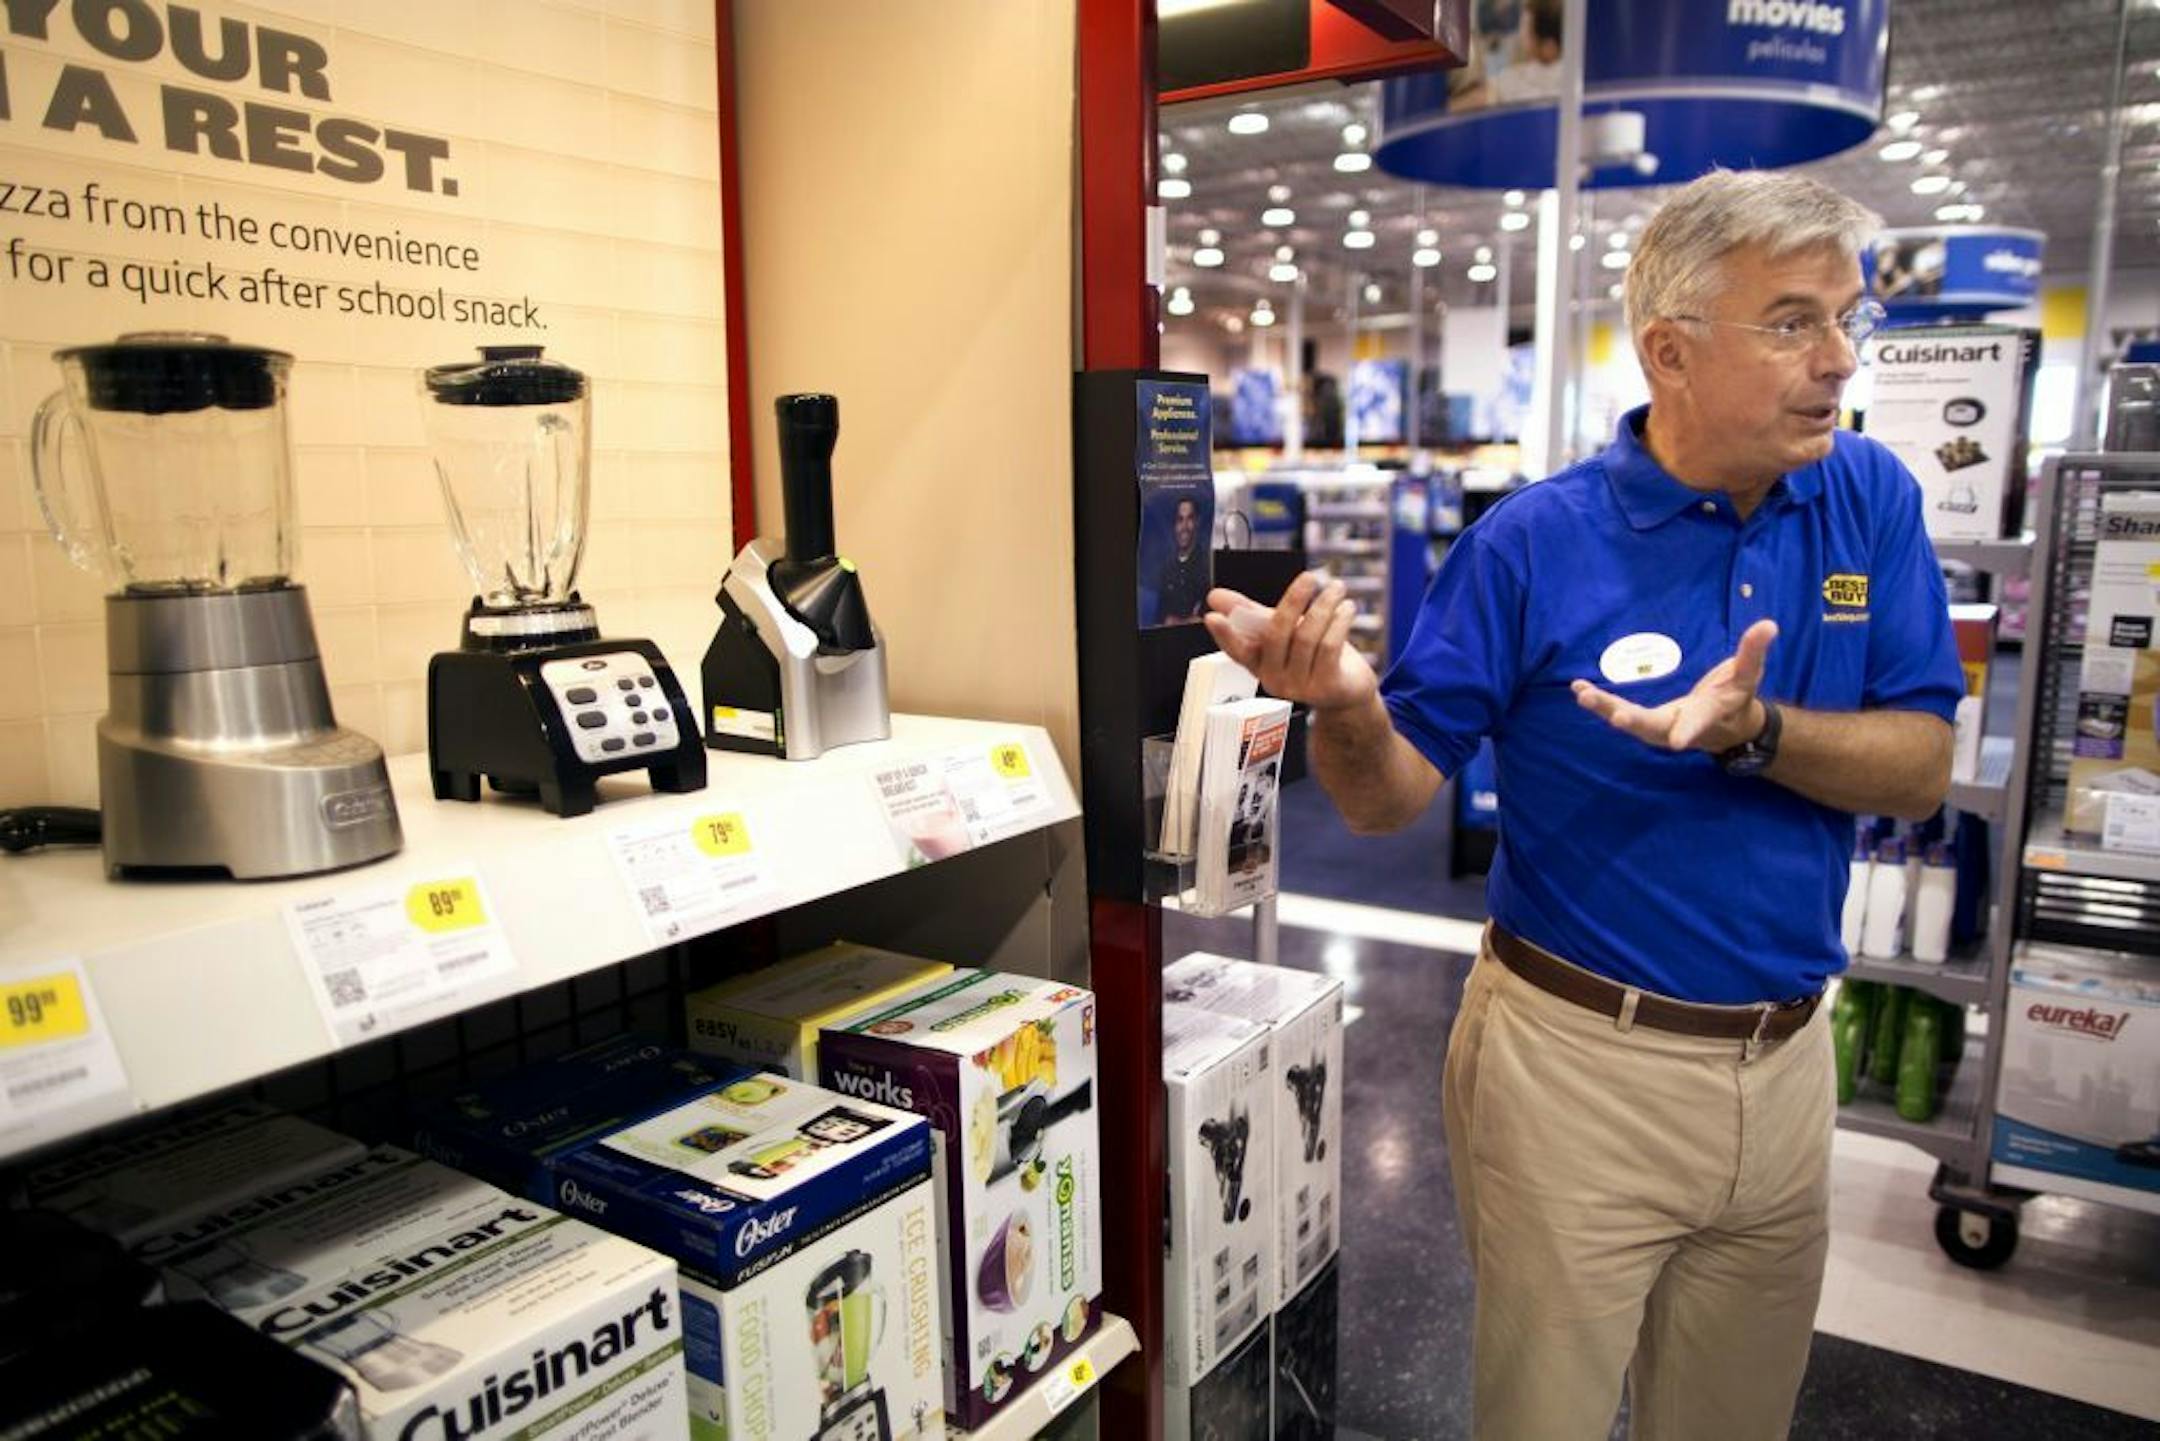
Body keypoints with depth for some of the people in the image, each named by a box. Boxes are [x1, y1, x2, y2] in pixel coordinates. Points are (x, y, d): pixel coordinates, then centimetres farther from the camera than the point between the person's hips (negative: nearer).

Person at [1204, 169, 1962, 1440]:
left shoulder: (1870, 502, -2)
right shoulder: (1536, 545, -13)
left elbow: (1922, 769, -5)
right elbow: (1391, 799, -11)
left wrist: (1755, 731, -24)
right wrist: (1347, 709, -33)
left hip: (1788, 1056, 4)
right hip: (1581, 1062, -4)